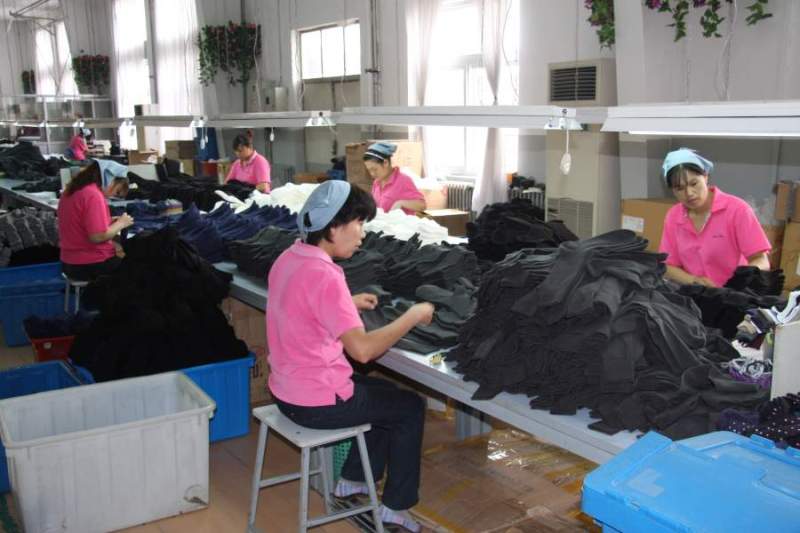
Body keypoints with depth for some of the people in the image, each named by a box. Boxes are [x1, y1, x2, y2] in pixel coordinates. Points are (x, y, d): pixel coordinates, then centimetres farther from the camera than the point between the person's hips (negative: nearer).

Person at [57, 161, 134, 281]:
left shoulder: (71, 190, 8)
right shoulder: (94, 195, -20)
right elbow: (98, 237, -24)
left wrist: (110, 221, 11)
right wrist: (120, 223, -9)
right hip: (91, 265, -9)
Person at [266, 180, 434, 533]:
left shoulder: (289, 258, 2)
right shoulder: (324, 275, -27)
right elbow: (362, 349, -30)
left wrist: (348, 304, 14)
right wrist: (413, 316, -18)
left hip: (287, 390, 9)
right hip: (318, 403, -9)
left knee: (387, 393, 27)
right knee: (411, 407, 11)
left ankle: (352, 480, 36)